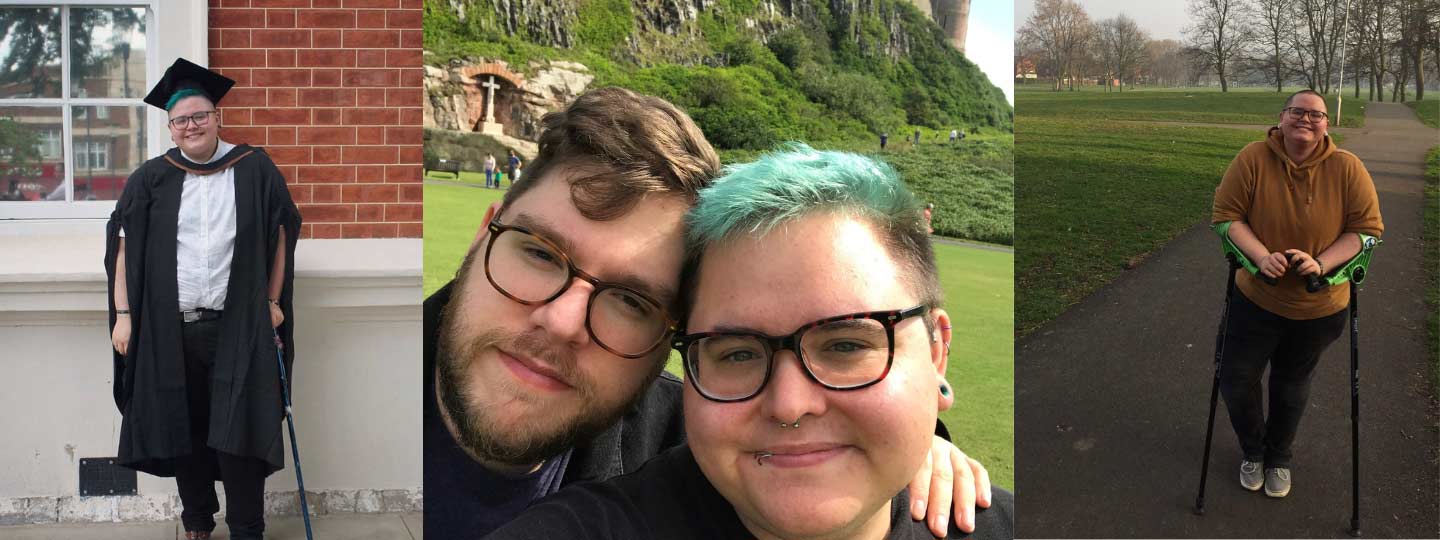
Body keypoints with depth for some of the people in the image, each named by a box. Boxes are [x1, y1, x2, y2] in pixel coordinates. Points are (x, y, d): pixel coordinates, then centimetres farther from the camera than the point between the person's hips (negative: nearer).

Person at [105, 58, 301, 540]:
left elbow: (281, 234, 6)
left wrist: (272, 301, 2)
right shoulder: (151, 179, 6)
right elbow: (124, 245, 6)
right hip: (168, 328, 2)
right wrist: (123, 314, -1)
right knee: (182, 429, 8)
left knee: (238, 430, -3)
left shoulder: (254, 169, 2)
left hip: (238, 327, -2)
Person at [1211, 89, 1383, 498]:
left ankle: (1279, 457, 44)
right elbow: (1227, 215, -11)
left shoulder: (1347, 168, -14)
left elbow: (1367, 228, -11)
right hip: (1257, 298, 0)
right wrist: (1261, 256, -27)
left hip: (1319, 309, 0)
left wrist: (1320, 263, -26)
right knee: (1236, 380, 4)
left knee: (1291, 387, 19)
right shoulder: (1253, 159, -15)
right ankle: (1252, 450, 35)